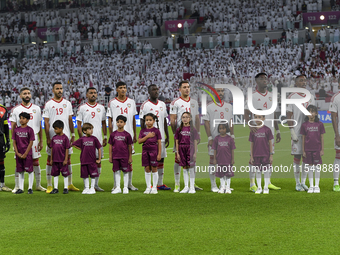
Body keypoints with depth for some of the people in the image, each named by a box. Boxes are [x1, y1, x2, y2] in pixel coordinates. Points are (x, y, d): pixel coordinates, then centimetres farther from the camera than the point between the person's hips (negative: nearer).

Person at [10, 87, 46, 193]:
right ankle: (17, 186, 8)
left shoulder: (36, 108, 8)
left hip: (33, 139, 2)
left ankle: (38, 185, 16)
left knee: (35, 162, 5)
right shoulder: (15, 110, 1)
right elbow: (13, 127, 1)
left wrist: (41, 141, 7)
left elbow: (40, 126, 11)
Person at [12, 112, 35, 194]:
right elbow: (14, 142, 7)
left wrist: (25, 154, -12)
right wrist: (17, 153, -5)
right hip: (19, 154, 4)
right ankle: (20, 188, 14)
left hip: (27, 154, -4)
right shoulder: (16, 130, 5)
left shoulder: (30, 130, -6)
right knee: (20, 171, 8)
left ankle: (30, 188, 6)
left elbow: (31, 143, -8)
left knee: (30, 170, -2)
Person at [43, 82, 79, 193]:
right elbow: (46, 122, -3)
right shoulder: (48, 104, -2)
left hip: (66, 136, 3)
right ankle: (49, 186, 6)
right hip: (53, 136, -3)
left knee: (68, 158, 7)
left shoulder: (67, 103, 9)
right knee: (50, 159, 0)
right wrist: (48, 138, -9)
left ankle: (70, 184, 15)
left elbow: (70, 120, 12)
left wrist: (73, 135, 6)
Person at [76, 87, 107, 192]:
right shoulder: (82, 108, 1)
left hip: (98, 139, 3)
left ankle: (96, 185, 13)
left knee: (98, 161, 4)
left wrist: (105, 137, 8)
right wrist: (81, 138, -8)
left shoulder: (101, 108, 10)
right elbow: (79, 125, 0)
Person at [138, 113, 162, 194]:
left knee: (154, 169, 1)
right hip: (145, 151, 3)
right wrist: (147, 136, -12)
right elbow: (139, 141, -1)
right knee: (147, 169, 5)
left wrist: (159, 154, -6)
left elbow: (159, 143, -2)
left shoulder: (156, 130, -1)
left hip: (154, 151, -3)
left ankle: (154, 187, 7)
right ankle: (148, 187, 12)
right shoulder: (143, 130, 7)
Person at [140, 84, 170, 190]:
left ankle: (160, 184, 12)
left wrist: (167, 137, 13)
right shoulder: (145, 105, -6)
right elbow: (142, 123, -6)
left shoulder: (162, 104, 12)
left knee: (161, 160, 7)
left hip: (161, 137, 6)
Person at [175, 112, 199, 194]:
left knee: (191, 168, -2)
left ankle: (192, 187, 3)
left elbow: (195, 142, 0)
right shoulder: (179, 129, 7)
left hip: (190, 149, -3)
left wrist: (195, 153, -5)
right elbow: (177, 142, 8)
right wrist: (177, 153, 3)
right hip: (182, 149, 3)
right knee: (185, 168, 7)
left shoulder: (192, 129, 0)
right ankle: (186, 187, 13)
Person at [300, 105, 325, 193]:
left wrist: (322, 150, 0)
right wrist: (303, 151, 2)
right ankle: (311, 186, 14)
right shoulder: (304, 125, 1)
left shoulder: (319, 124, -1)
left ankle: (317, 186, 12)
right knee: (310, 167, 6)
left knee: (317, 166, 3)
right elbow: (303, 138, 4)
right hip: (308, 149, 1)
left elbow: (321, 138, 2)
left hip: (317, 149, -1)